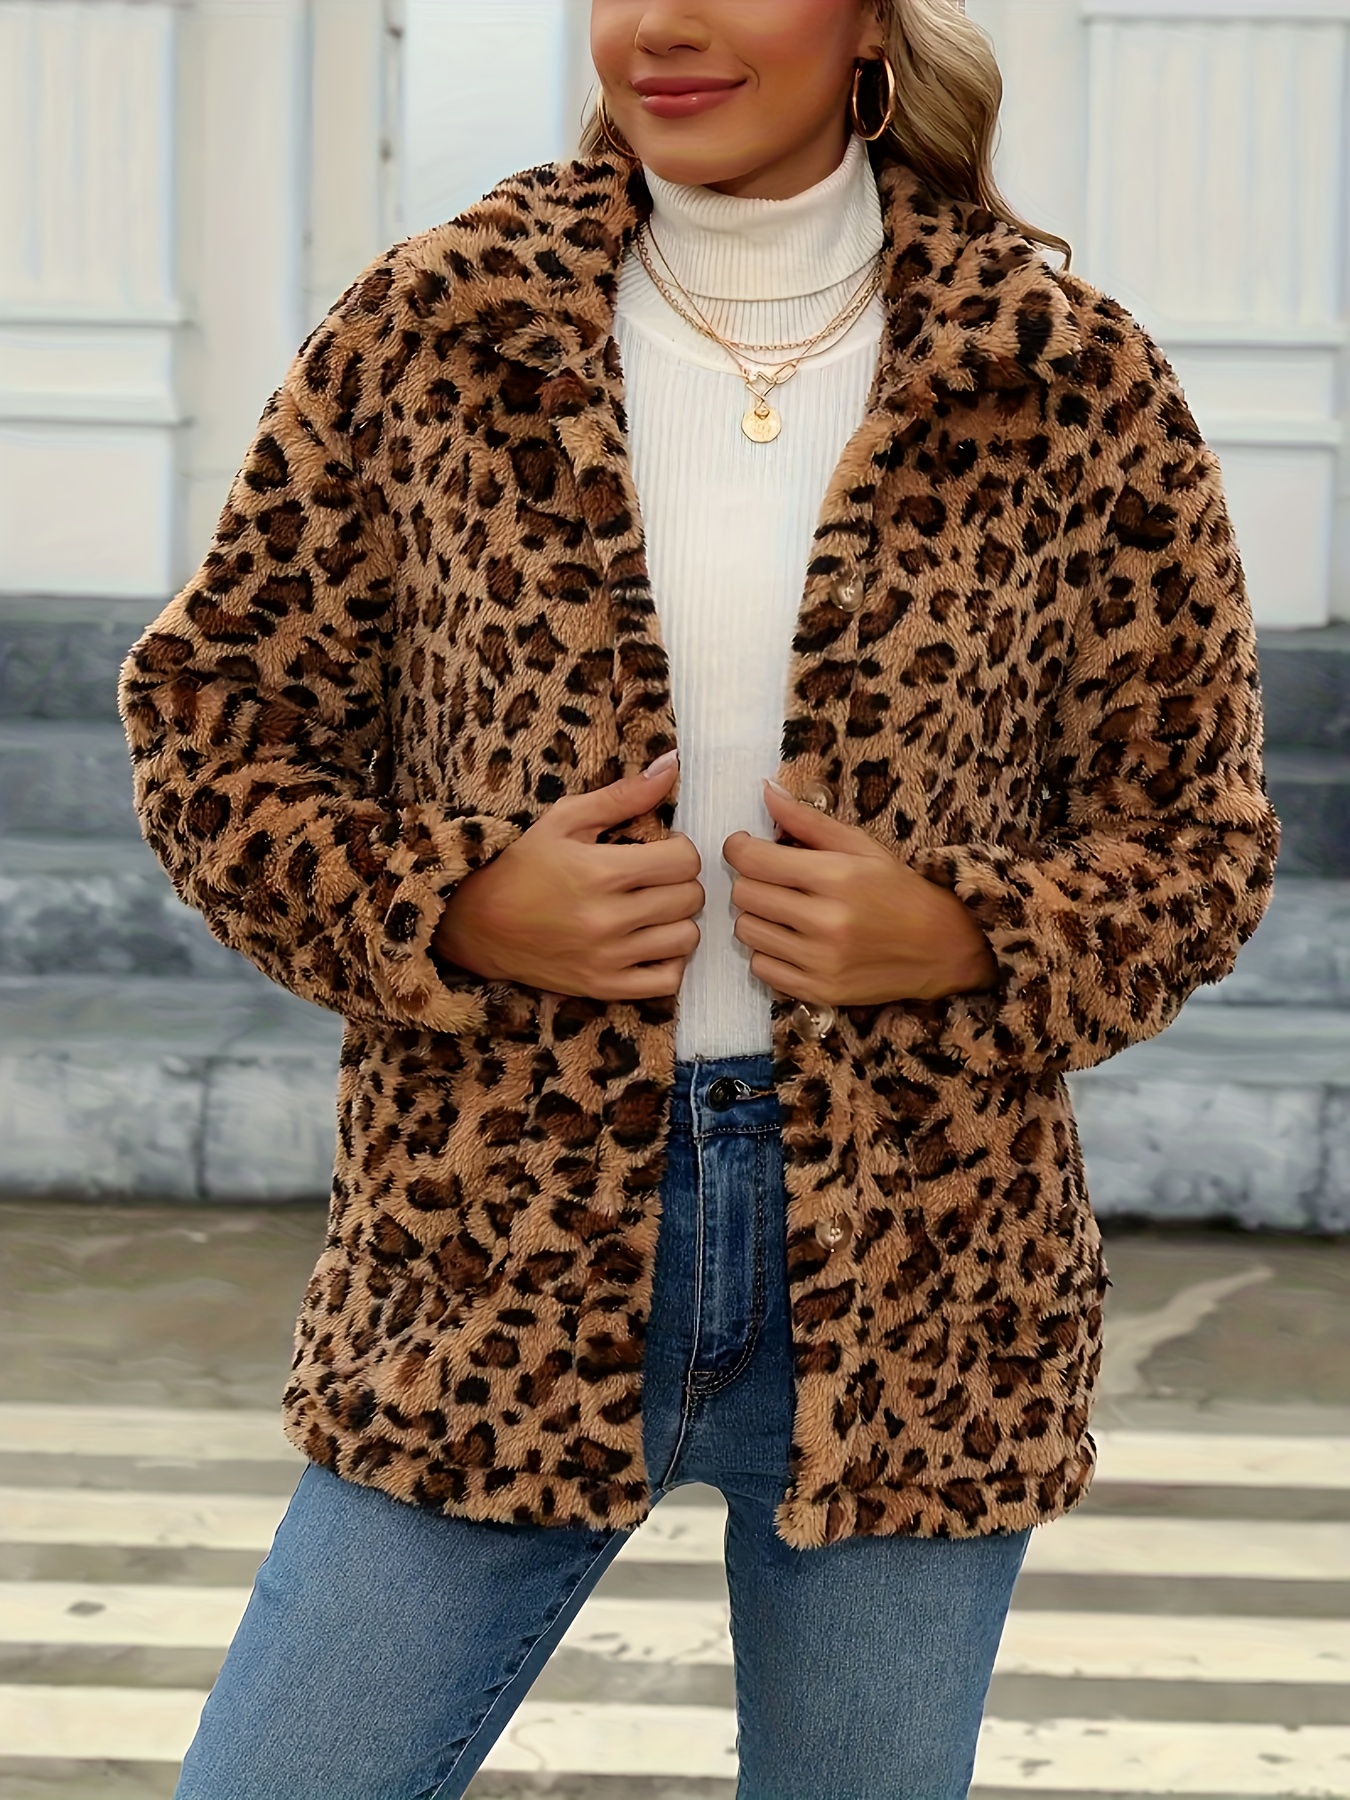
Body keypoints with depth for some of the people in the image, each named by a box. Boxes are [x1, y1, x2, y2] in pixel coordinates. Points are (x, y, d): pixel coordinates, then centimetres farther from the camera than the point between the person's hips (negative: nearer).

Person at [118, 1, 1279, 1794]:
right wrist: (451, 905, -10)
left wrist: (963, 936, -12)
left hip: (913, 1292, 0)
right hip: (499, 1273, 0)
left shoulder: (1076, 383, 1)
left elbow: (1199, 829, 7)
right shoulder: (424, 336, 2)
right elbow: (211, 717, 7)